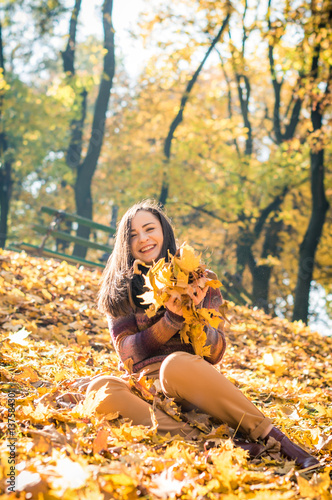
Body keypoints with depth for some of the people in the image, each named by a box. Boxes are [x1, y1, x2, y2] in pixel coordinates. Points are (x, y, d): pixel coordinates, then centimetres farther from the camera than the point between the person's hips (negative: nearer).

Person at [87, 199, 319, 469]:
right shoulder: (117, 290, 11)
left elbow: (216, 353, 3)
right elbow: (126, 351, -1)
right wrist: (171, 320, -16)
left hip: (191, 383, -1)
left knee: (176, 364, -37)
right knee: (100, 388, -33)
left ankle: (272, 437, -36)